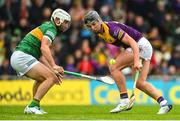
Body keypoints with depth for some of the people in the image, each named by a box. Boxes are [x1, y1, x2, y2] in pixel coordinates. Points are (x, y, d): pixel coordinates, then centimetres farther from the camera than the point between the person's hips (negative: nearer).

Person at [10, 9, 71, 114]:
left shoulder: (46, 27, 26)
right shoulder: (51, 28, -4)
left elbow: (41, 57, 24)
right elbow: (44, 47, -22)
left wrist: (53, 70, 16)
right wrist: (54, 66, -30)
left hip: (16, 57, 10)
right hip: (23, 57, -10)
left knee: (43, 79, 28)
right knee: (51, 78, -14)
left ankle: (35, 106, 25)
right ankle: (32, 106, -17)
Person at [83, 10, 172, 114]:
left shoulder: (111, 28, -23)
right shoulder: (100, 33, 6)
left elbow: (132, 42, -29)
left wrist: (136, 61, -38)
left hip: (141, 45, -10)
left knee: (113, 67, -16)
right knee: (140, 83, 8)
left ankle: (125, 101, -13)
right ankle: (164, 103, 8)